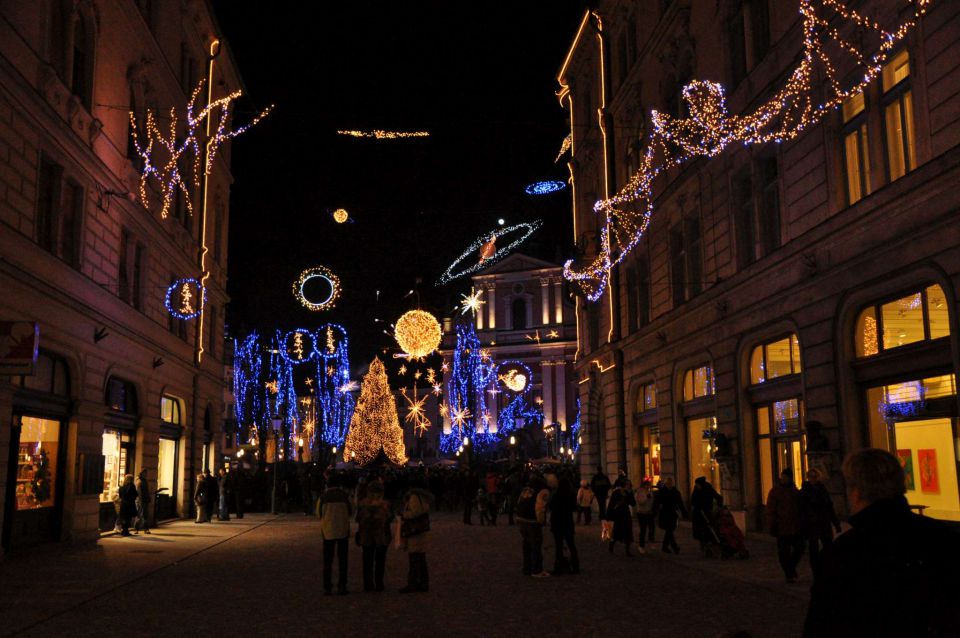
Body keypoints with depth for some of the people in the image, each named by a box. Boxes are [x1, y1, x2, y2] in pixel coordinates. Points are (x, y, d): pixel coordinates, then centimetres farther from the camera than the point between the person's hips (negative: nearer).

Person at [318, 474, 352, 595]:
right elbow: (350, 512, 3)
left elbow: (319, 514, 3)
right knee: (342, 560, 8)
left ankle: (327, 587, 6)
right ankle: (341, 586, 4)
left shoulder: (323, 497, -5)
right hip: (343, 531, 0)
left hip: (328, 532, 0)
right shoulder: (345, 496, -6)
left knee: (327, 560, 9)